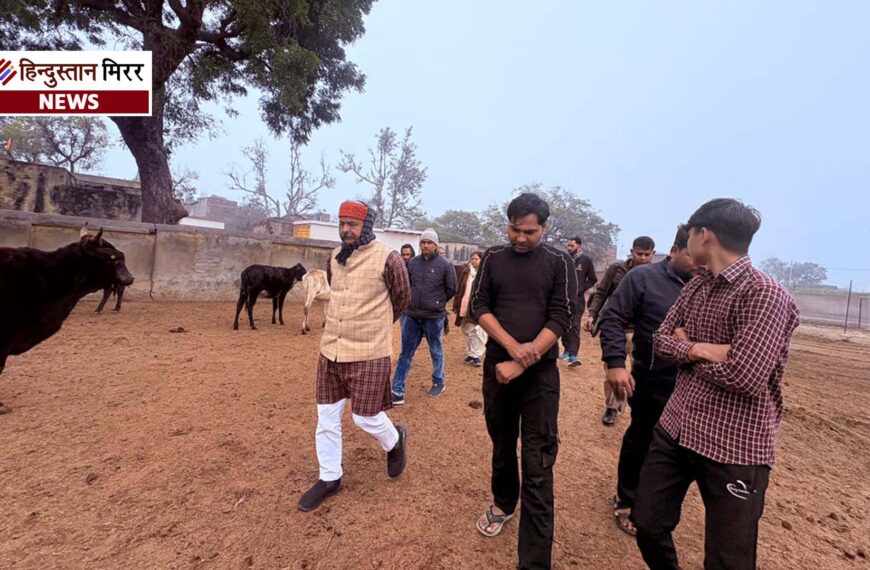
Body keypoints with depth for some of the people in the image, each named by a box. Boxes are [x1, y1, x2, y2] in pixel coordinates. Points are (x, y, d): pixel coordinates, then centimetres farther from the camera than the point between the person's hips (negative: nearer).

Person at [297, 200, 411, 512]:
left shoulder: (387, 259, -13)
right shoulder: (334, 257, 5)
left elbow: (402, 298, 1)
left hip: (368, 354, -6)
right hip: (330, 350, 6)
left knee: (365, 417, 3)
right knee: (326, 417, 13)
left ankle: (395, 439, 37)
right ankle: (329, 478, 33)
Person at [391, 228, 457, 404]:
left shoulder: (445, 264, -8)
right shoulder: (412, 262, 2)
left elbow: (451, 289, -1)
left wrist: (436, 302, 5)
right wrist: (414, 300, 7)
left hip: (434, 317, -3)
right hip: (412, 316, 3)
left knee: (436, 352, 14)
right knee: (405, 353, 7)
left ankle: (439, 383, 36)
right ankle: (397, 392, 14)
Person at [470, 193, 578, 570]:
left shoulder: (559, 263, -3)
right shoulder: (493, 258, 4)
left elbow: (561, 317, -9)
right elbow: (478, 306, -1)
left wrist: (521, 364, -17)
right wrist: (512, 346, -17)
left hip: (540, 371, -2)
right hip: (496, 365, 3)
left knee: (537, 463, 0)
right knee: (502, 443, 20)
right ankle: (503, 503, 45)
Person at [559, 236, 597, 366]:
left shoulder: (586, 260, -2)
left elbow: (593, 279, 2)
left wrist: (581, 289, -8)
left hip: (577, 298, -4)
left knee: (574, 326, -8)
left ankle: (574, 355, -8)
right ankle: (567, 350, 24)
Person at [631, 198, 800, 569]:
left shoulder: (766, 295, -18)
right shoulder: (696, 286, 7)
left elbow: (745, 377, -26)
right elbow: (661, 341, 6)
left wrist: (687, 349, -10)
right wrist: (698, 350, -15)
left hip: (734, 447, -7)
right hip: (674, 429, 7)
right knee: (647, 524, 19)